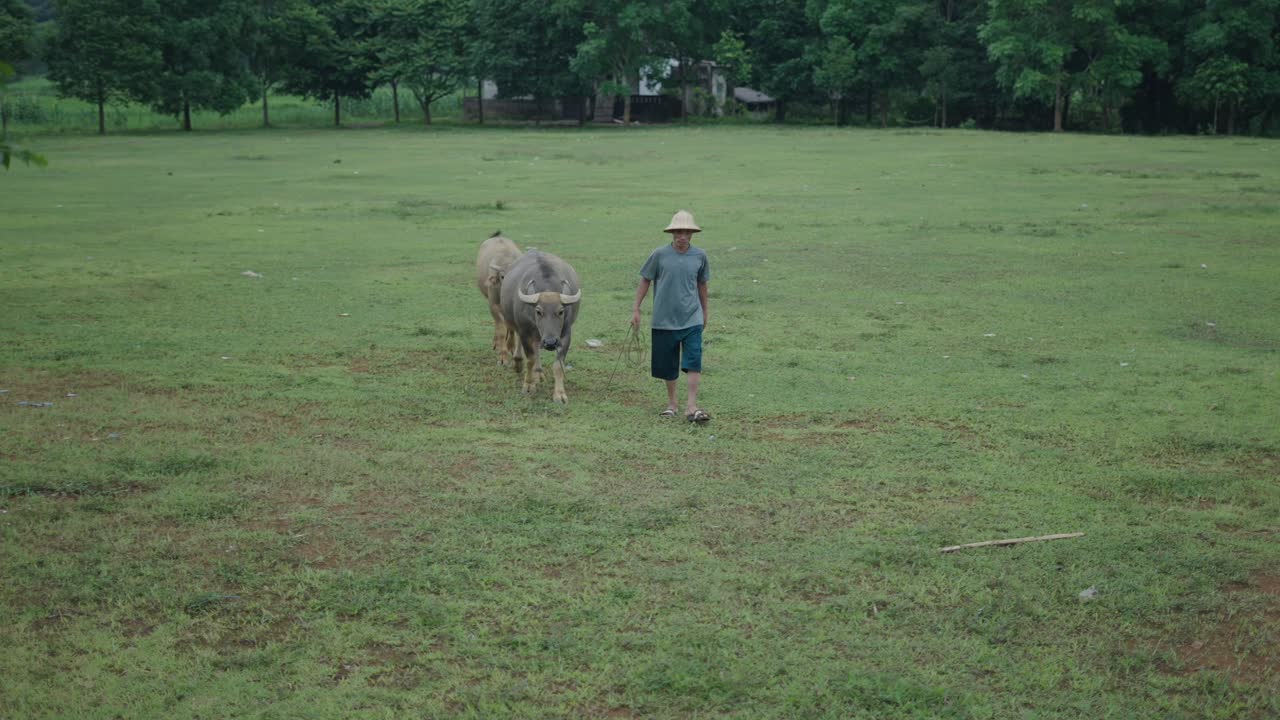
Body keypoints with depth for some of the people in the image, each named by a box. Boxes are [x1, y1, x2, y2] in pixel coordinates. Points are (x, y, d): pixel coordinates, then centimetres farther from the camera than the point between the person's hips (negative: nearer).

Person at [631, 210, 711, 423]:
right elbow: (645, 281, 4)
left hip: (692, 319, 0)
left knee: (694, 362, -11)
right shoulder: (660, 255, -5)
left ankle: (691, 407, -11)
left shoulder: (699, 255, 1)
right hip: (664, 320, 0)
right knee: (668, 366, 8)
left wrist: (705, 312, 21)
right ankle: (671, 404, 25)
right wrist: (636, 309, 2)